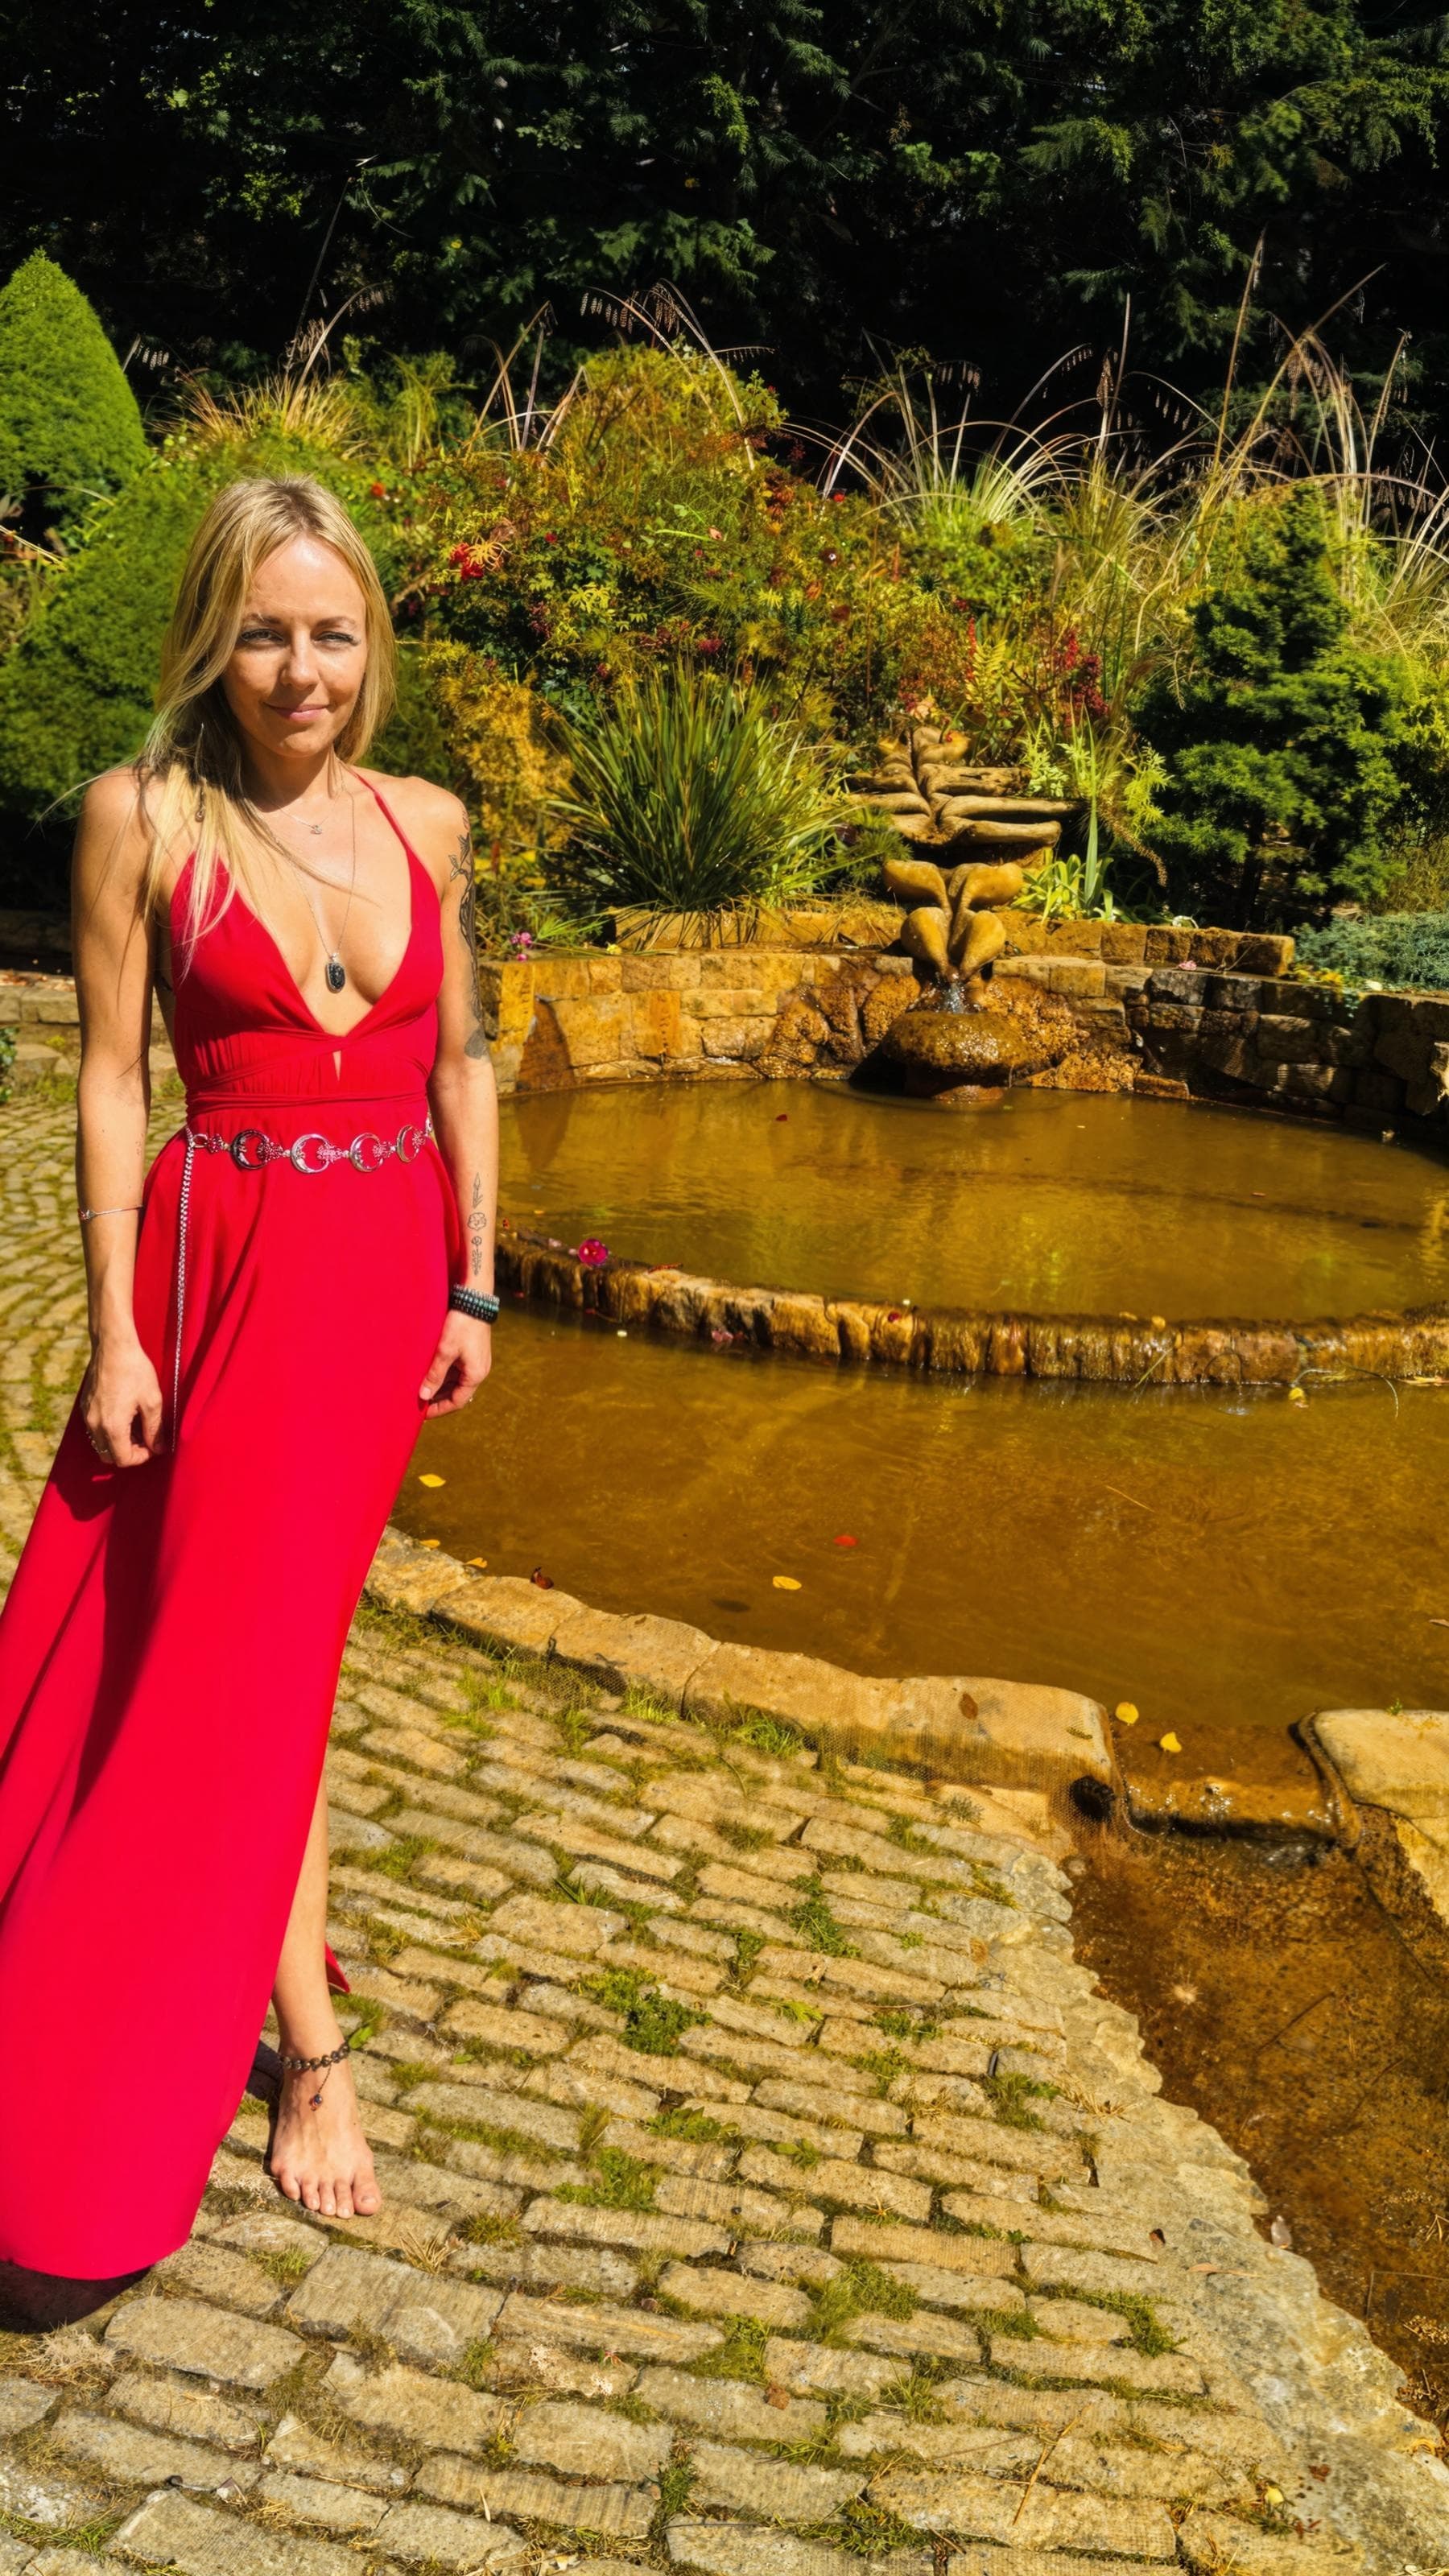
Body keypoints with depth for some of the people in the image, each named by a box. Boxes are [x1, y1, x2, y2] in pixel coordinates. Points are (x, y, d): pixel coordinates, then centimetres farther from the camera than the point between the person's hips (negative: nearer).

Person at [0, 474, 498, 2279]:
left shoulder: (424, 822, 4)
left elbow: (460, 1062, 10)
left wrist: (472, 1287, 7)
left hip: (392, 1264, 3)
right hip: (234, 1258, -3)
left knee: (266, 1619, 11)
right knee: (250, 1640, 1)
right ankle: (310, 2043, 13)